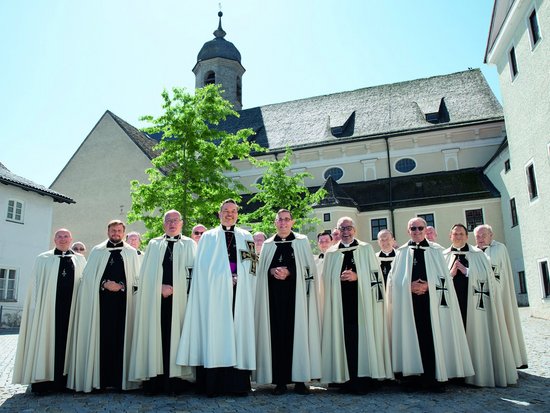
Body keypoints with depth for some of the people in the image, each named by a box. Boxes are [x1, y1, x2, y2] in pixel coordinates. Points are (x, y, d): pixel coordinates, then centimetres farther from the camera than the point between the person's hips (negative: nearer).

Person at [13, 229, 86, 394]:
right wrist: (36, 308, -5)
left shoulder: (80, 260, 12)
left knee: (67, 341, 3)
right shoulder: (43, 259, 9)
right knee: (45, 341, 0)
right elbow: (35, 284, 5)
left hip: (72, 308, 1)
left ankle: (62, 380, 10)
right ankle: (42, 381, 7)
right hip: (48, 307, -1)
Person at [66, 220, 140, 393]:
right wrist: (104, 284, -7)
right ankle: (102, 378, 0)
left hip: (123, 300, 0)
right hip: (102, 299, 0)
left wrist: (121, 286, -6)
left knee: (121, 337, -4)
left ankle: (120, 378, -1)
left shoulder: (131, 252, 14)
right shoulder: (97, 251, 15)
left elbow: (136, 278, 10)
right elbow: (88, 275, 7)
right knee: (102, 335, -4)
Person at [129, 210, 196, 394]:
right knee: (155, 336, -2)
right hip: (155, 299, 2)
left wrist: (173, 288, -8)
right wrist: (160, 287, -5)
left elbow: (192, 271, 1)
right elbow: (145, 273, 10)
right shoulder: (154, 244, 17)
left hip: (179, 298, -2)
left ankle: (174, 381, -2)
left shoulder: (189, 244, 12)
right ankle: (155, 381, 2)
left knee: (175, 336, -5)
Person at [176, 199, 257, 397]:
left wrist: (239, 278, -2)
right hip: (215, 294, -1)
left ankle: (239, 383, 4)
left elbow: (252, 266, 13)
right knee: (215, 333, -4)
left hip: (239, 295, 2)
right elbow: (201, 268, 6)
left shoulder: (246, 237, 17)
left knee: (239, 331, -1)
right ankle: (213, 384, 1)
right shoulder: (208, 237, 13)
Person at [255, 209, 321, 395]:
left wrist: (289, 273, -11)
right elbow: (261, 269, 12)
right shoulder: (268, 244, 15)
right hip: (274, 295, 2)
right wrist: (272, 271, -10)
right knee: (277, 333, -2)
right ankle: (280, 380, 2)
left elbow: (309, 268, 3)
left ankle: (299, 379, 2)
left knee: (298, 331, -4)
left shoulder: (302, 241, 8)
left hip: (296, 293, -1)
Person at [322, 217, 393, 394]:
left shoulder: (366, 249, 10)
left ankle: (363, 378, 0)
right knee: (344, 337, -3)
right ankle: (346, 378, 4)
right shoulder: (331, 253, 15)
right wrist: (339, 278, -8)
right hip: (340, 301, 2)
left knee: (362, 337, -6)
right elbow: (326, 278, 11)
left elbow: (375, 274, 3)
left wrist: (356, 276, -11)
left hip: (362, 300, -1)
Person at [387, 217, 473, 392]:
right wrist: (409, 286, -10)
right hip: (408, 303, 0)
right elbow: (393, 278, 6)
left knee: (433, 337, -3)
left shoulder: (436, 251, 11)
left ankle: (434, 377, 5)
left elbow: (444, 277, 5)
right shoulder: (402, 252, 11)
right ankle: (413, 376, 5)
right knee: (411, 337, -1)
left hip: (431, 301, 0)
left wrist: (429, 286, -10)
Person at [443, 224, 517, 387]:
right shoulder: (444, 256, 10)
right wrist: (451, 273, -10)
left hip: (473, 301, -1)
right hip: (452, 300, 1)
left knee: (475, 335, -1)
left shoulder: (477, 254, 7)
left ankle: (479, 372, 8)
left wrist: (466, 271, -8)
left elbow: (486, 275, -3)